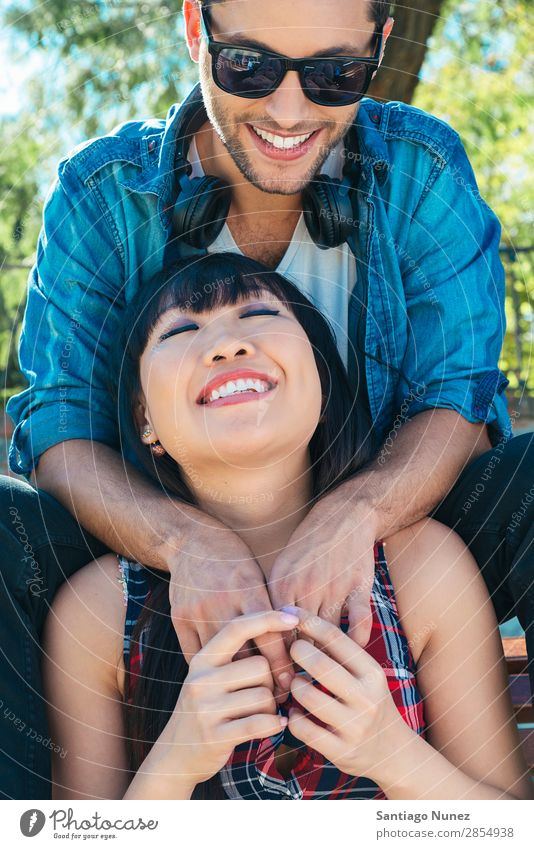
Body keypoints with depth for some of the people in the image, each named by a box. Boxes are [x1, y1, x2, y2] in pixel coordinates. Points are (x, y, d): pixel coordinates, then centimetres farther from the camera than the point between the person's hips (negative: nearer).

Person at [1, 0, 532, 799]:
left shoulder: (421, 170, -6)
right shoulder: (102, 192, -7)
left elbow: (459, 403, -10)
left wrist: (353, 516, -33)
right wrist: (188, 542, -35)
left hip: (380, 551, 0)